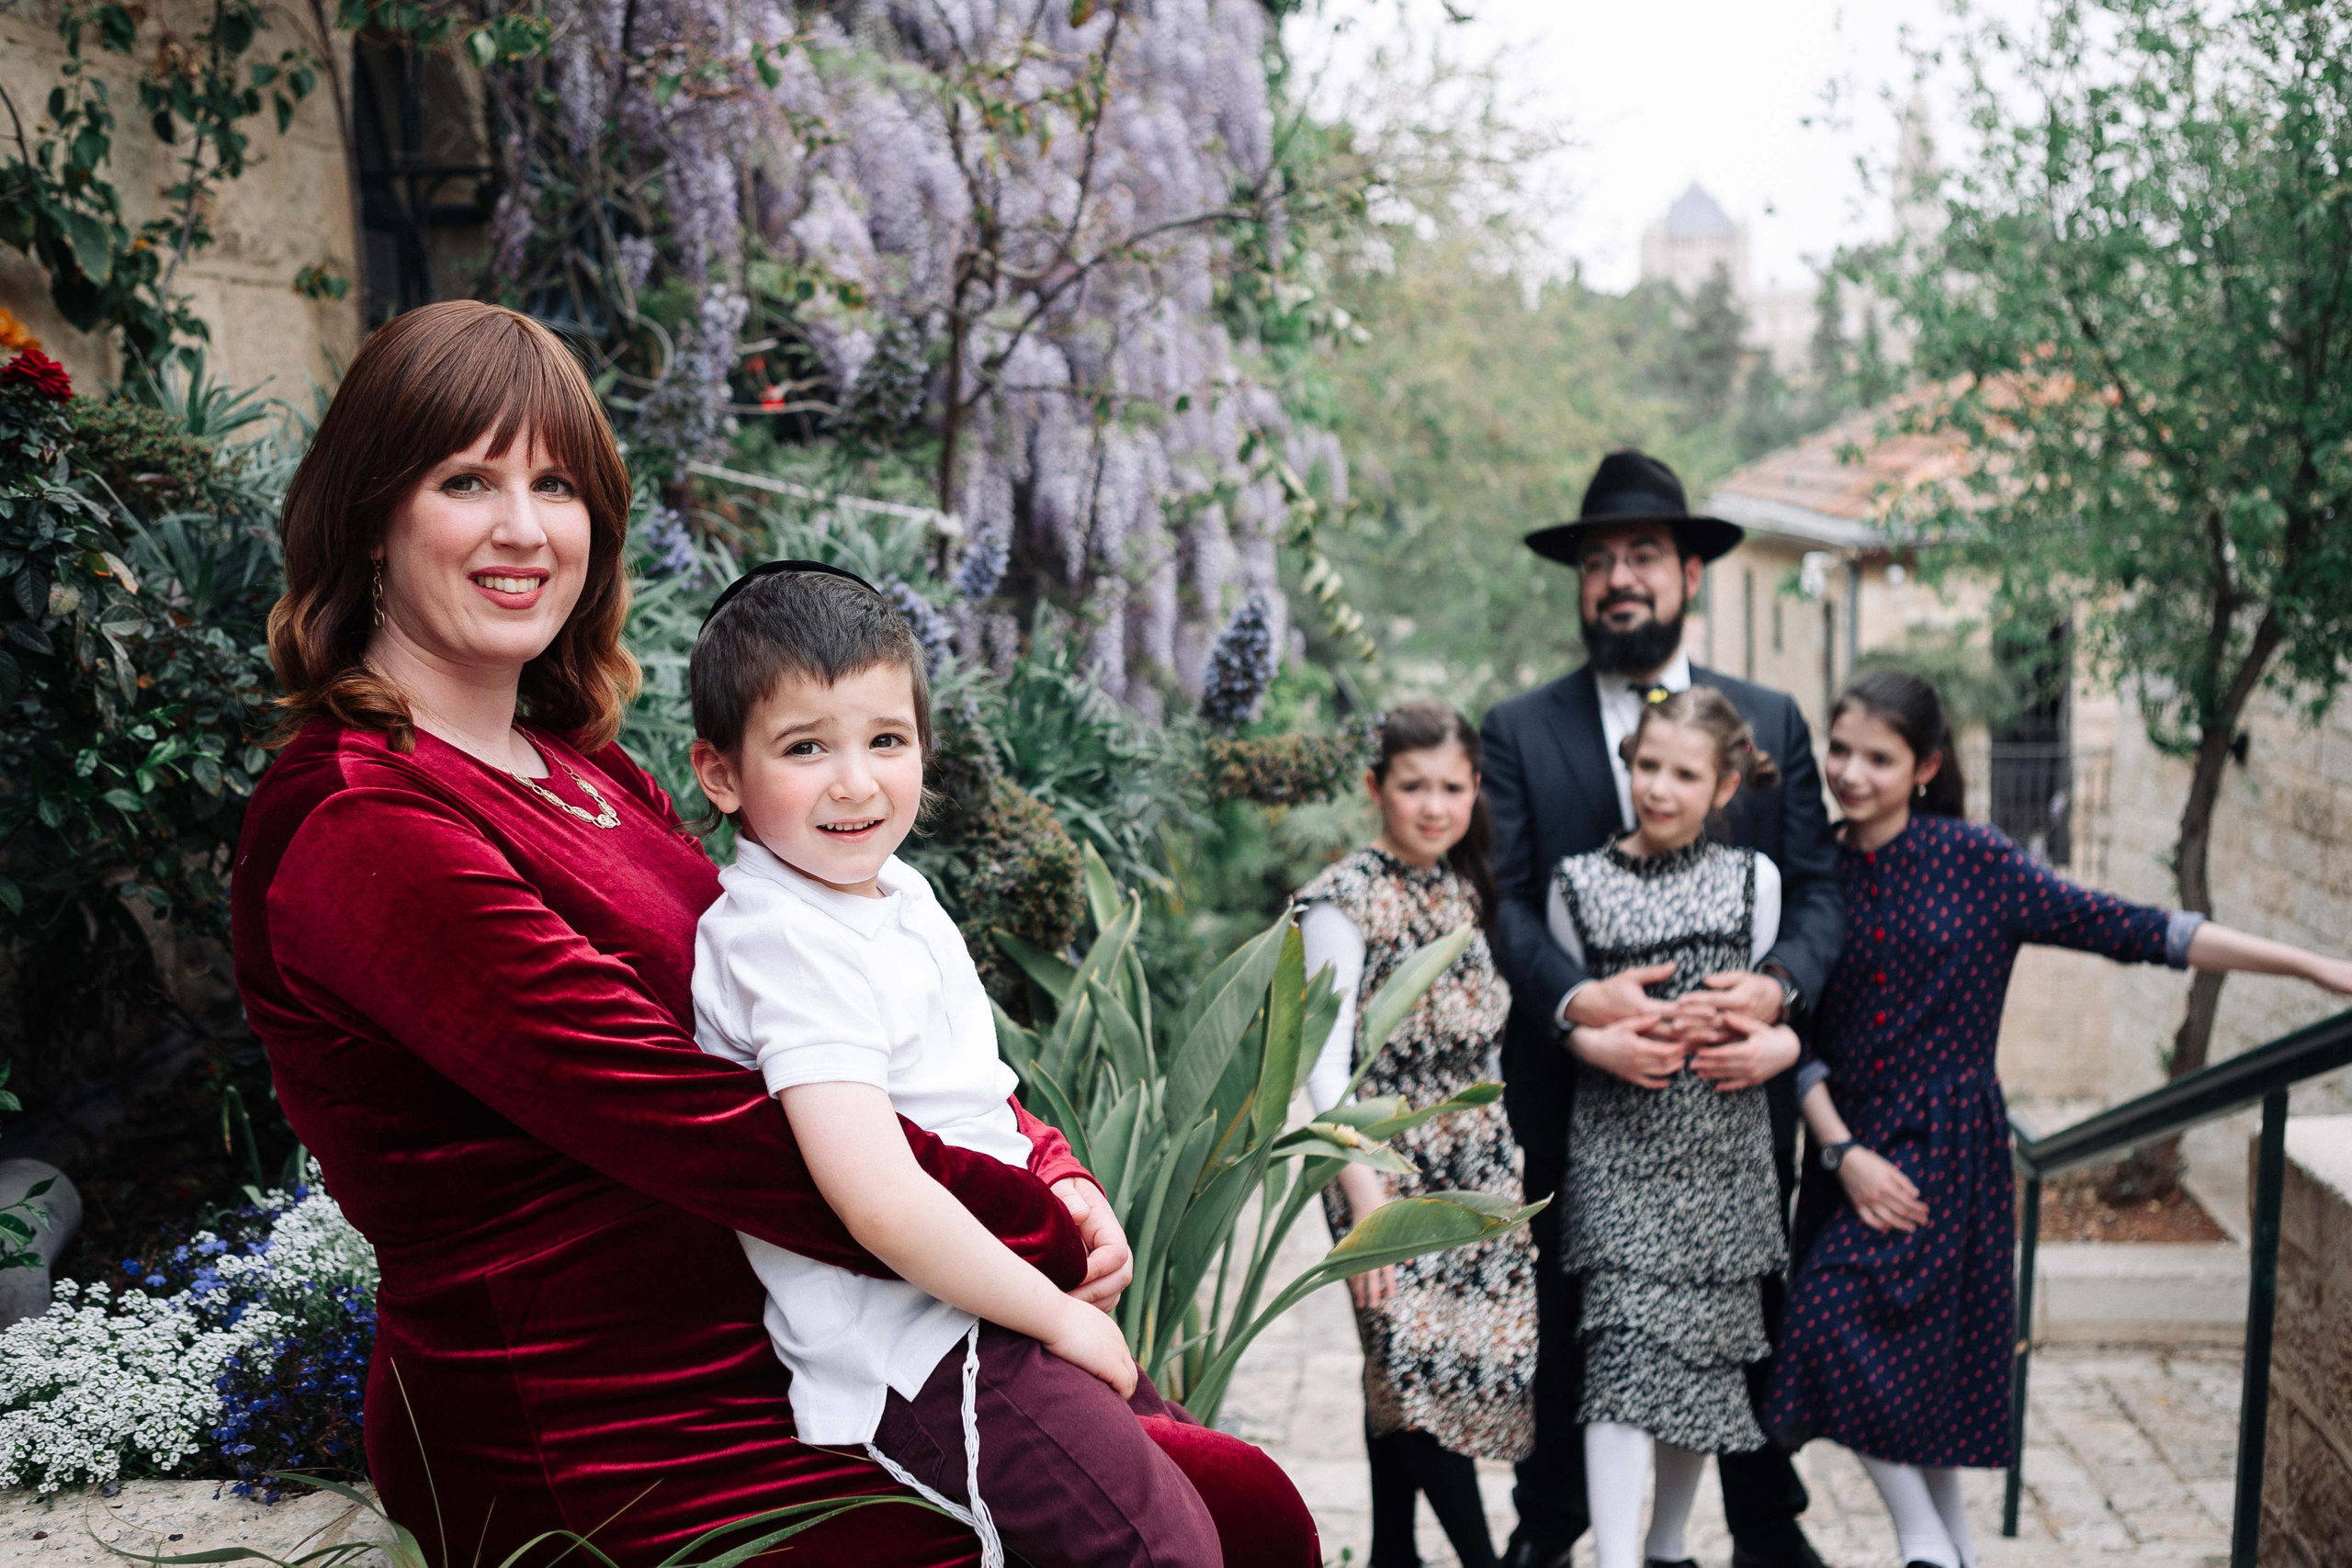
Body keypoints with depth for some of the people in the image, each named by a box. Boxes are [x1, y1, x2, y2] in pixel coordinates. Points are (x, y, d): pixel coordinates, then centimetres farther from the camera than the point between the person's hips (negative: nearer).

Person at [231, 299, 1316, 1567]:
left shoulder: (585, 770, 12)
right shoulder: (364, 830, -17)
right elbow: (689, 1123, -22)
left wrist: (1048, 1166, -5)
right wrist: (1040, 1231, -15)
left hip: (745, 1359, 8)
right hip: (592, 1464, -8)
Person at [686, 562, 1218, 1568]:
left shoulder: (896, 892, 8)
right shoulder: (792, 945, -21)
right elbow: (881, 1203, -28)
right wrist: (1058, 1316, -17)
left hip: (991, 1292, 10)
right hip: (910, 1359, -10)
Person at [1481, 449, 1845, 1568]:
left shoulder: (1772, 720, 8)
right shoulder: (1519, 731, 3)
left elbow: (1818, 886, 1)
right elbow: (1503, 900, -7)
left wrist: (1778, 985, -19)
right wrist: (1574, 997, -26)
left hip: (1739, 1077, 2)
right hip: (1573, 1084, -1)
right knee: (1565, 1320, 10)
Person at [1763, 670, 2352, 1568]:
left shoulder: (1972, 862, -5)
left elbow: (2125, 930, -7)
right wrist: (1843, 1153, -11)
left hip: (1945, 1148, -4)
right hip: (1847, 1147, 4)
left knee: (1837, 1331, -19)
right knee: (1909, 1368, 9)